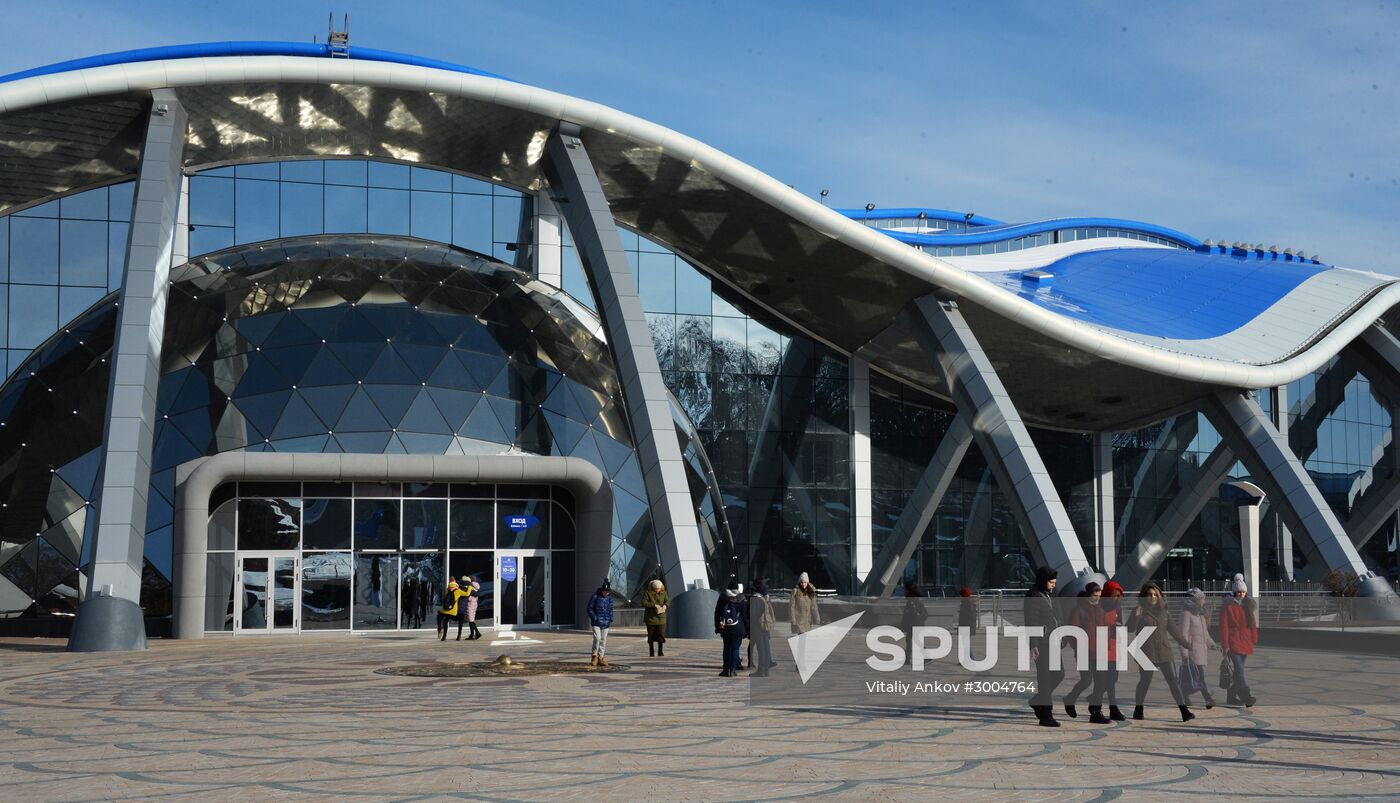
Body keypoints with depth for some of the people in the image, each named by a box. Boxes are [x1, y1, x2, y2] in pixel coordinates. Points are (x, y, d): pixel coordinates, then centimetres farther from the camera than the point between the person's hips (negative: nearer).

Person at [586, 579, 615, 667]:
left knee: (603, 640, 6)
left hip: (605, 623, 5)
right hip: (596, 623, -5)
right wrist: (595, 618, -12)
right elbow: (589, 609, -5)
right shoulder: (595, 596, -9)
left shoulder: (609, 598, 5)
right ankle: (594, 656, 0)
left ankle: (600, 658, 13)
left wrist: (611, 620, 6)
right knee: (597, 638, -15)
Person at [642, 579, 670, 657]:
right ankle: (651, 652, 11)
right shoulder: (647, 593, -7)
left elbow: (668, 601, 4)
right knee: (651, 636, 3)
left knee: (661, 635, -3)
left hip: (661, 618, 2)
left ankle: (660, 651, 7)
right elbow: (644, 603, -14)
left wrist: (665, 605, -20)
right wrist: (654, 605, -23)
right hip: (651, 618, -2)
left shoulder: (663, 593, 3)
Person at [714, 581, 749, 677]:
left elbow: (717, 614, 6)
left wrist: (717, 626, 13)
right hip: (737, 629, -3)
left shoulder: (722, 599, 2)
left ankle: (726, 670, 10)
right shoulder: (741, 600, -6)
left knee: (727, 648, 11)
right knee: (735, 649, 1)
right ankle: (733, 670, -2)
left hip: (725, 628, 3)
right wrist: (746, 629, 7)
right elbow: (745, 616, 0)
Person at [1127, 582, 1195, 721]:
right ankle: (1138, 710, 23)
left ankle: (1184, 711, -7)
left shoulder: (1164, 611, 11)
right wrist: (1135, 616, -27)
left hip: (1164, 652, 3)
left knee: (1173, 681, -4)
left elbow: (1173, 629, 18)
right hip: (1146, 653, -3)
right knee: (1145, 681, 5)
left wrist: (1186, 643, 18)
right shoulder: (1140, 612, -2)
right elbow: (1130, 628, -12)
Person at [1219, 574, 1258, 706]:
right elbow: (1224, 626, -8)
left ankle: (1231, 696, 17)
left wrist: (1254, 640, 9)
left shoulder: (1247, 605, 11)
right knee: (1239, 669, -15)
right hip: (1233, 641, -6)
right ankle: (1245, 695, -22)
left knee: (1238, 669, 10)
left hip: (1245, 641, 6)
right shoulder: (1227, 606, -7)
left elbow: (1253, 623, 16)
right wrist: (1225, 645, -12)